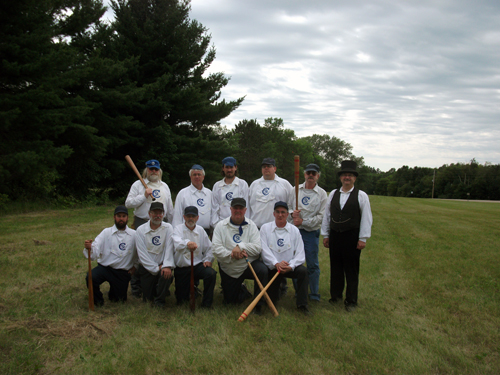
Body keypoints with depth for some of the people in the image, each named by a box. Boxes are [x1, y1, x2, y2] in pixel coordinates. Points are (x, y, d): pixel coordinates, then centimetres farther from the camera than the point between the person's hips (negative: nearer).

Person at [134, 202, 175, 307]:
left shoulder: (168, 228, -1)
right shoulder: (141, 230, -3)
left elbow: (169, 248, -11)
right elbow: (142, 253, -9)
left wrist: (167, 266, -26)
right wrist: (156, 268, -14)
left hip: (162, 264, 0)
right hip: (147, 267, 0)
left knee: (166, 274, -32)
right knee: (148, 297, -1)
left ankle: (160, 300, -6)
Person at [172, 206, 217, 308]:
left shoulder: (201, 230, 8)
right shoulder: (178, 229, -5)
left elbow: (209, 248, 13)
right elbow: (177, 243, -28)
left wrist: (208, 259, -6)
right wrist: (187, 243, -50)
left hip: (198, 265, 2)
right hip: (182, 268, -2)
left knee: (211, 273, -31)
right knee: (181, 300, 0)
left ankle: (207, 304, -12)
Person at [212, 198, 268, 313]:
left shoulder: (251, 225, 0)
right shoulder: (221, 226, -2)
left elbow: (258, 248, -11)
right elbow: (216, 248, -13)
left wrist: (240, 246, -23)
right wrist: (232, 255, -25)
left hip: (249, 264, 0)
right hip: (229, 270, 1)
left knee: (262, 270, -32)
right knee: (229, 300, 4)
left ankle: (258, 304, -14)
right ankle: (242, 289, 39)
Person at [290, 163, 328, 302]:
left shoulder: (322, 194, 1)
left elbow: (322, 216, -5)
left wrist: (303, 221, -13)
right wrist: (291, 214, -10)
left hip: (311, 233, -2)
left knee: (312, 264, 3)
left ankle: (314, 294, 15)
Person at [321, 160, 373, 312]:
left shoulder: (361, 196, -1)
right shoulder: (333, 194, 10)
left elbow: (366, 218, -3)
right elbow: (327, 215, 12)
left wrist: (363, 238, -7)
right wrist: (325, 235, 10)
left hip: (352, 237, -3)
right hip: (335, 236, 3)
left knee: (351, 270, 3)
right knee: (336, 267, 10)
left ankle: (351, 301, 13)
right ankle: (336, 295, 25)